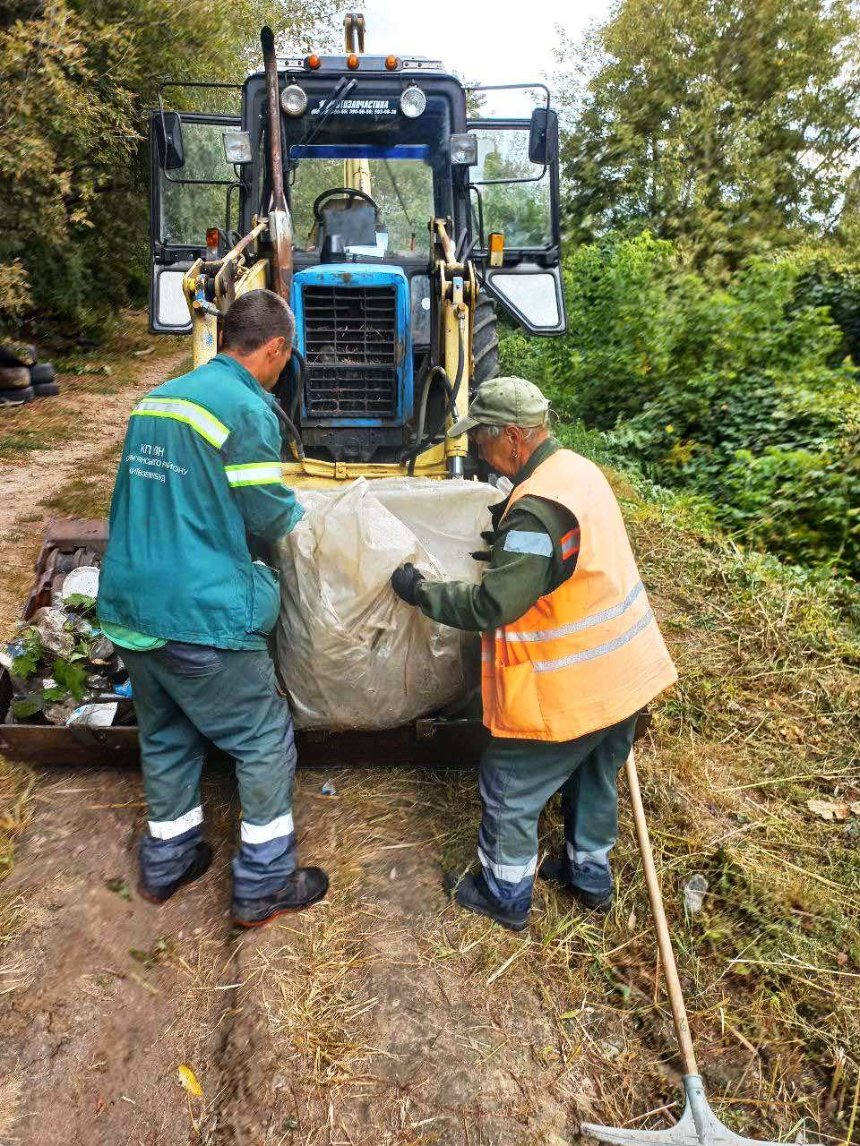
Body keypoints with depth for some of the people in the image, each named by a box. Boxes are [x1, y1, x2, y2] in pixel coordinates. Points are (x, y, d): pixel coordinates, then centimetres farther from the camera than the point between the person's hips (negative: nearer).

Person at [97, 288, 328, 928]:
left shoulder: (156, 400, 11)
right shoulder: (246, 408, -14)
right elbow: (269, 519, -11)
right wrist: (295, 512, 10)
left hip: (129, 605, 8)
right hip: (202, 615, -8)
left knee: (165, 736, 23)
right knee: (265, 740, 9)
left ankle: (165, 864, 39)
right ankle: (264, 887, 20)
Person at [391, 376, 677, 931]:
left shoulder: (537, 508, -28)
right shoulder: (578, 468, 2)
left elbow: (492, 606, -27)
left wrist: (420, 589, -15)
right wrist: (512, 537, 5)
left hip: (569, 692, -9)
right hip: (627, 673, 9)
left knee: (510, 788, 12)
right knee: (596, 777, 27)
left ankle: (506, 895, 31)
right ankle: (591, 874, 47)